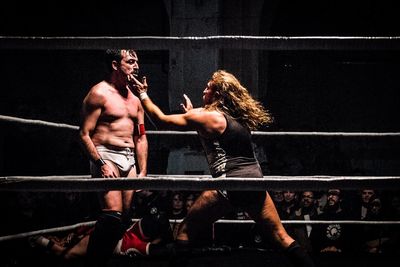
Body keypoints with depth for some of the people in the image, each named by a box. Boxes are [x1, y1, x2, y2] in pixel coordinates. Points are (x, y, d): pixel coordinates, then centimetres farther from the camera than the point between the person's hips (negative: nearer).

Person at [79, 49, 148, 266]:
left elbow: (141, 137, 20)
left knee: (126, 215, 2)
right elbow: (85, 134, -9)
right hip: (106, 156, -7)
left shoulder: (135, 98, 17)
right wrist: (101, 164, -18)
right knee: (113, 213, -19)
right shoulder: (99, 93, -5)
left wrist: (143, 172, 13)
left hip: (129, 159, 7)